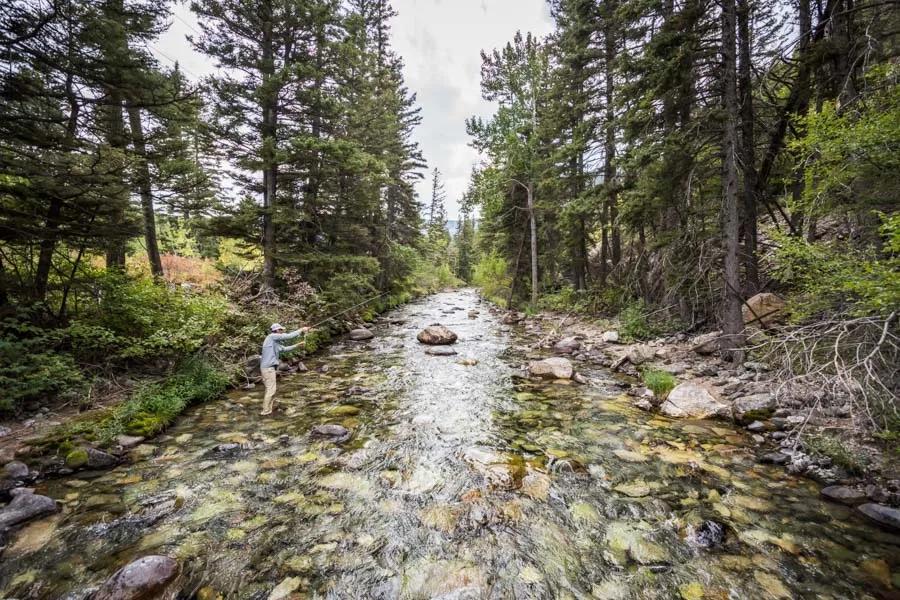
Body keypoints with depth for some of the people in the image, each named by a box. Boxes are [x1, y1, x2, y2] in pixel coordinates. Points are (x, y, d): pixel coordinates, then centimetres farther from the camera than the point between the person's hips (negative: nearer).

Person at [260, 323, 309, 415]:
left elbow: (284, 349, 28)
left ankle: (268, 409, 23)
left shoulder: (275, 342, 17)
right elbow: (288, 337, -17)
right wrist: (301, 330, -11)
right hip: (268, 367, -10)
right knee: (271, 390, -5)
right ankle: (266, 411, 0)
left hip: (268, 367, 10)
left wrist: (297, 345, 27)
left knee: (269, 389, 15)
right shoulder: (272, 336, -10)